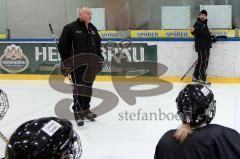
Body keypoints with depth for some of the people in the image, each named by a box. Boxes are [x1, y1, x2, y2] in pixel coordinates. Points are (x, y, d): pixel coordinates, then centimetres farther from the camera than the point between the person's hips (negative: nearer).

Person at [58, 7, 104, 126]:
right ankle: (78, 112, -6)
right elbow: (62, 45, -8)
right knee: (79, 87, -10)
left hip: (91, 65, 7)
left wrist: (99, 58, 14)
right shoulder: (70, 28, -7)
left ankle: (85, 110, 25)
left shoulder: (93, 29, 14)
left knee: (88, 87, 13)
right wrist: (66, 62, -9)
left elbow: (98, 45, 23)